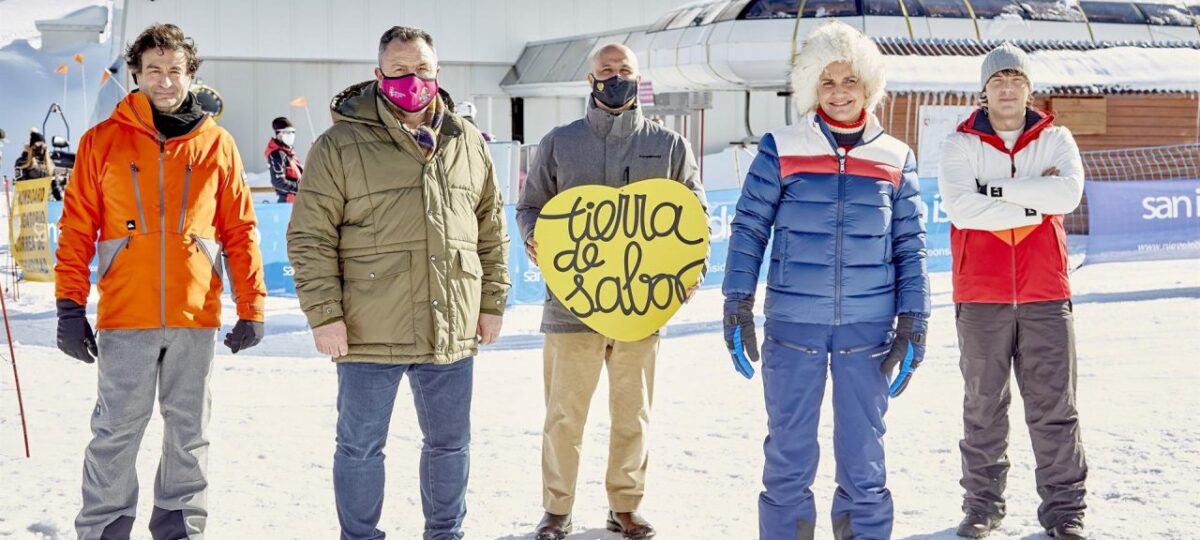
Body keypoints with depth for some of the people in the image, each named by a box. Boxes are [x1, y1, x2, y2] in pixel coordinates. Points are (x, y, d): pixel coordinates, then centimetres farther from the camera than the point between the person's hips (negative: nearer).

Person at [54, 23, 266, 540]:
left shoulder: (217, 144, 6)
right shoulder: (104, 141, 3)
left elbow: (240, 230, 7)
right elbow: (77, 230, 2)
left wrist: (251, 308, 3)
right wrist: (70, 308, -4)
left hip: (196, 316, 2)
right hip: (125, 318, -1)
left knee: (189, 431, 10)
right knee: (117, 431, 2)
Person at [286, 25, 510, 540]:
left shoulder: (467, 143, 9)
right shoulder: (340, 144, -5)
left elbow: (491, 229, 15)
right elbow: (310, 237, -7)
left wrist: (493, 302, 10)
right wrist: (324, 314, -12)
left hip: (452, 332, 4)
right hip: (369, 335, -4)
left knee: (450, 442, 16)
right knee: (360, 447, 6)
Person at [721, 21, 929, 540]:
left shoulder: (896, 159, 6)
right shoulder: (781, 149, 1)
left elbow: (910, 248, 7)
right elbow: (748, 230, 2)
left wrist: (913, 325, 1)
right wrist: (737, 308, -5)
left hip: (869, 328, 1)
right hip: (793, 325, -1)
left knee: (863, 457, 6)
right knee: (789, 455, 4)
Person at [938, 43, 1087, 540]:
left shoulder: (1055, 140, 7)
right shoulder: (961, 145, 3)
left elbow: (1068, 192, -12)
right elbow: (960, 207, -13)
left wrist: (996, 189, -14)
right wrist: (1032, 202, -11)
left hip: (1045, 294, 1)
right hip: (981, 295, -1)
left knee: (1054, 406, 2)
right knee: (983, 406, 5)